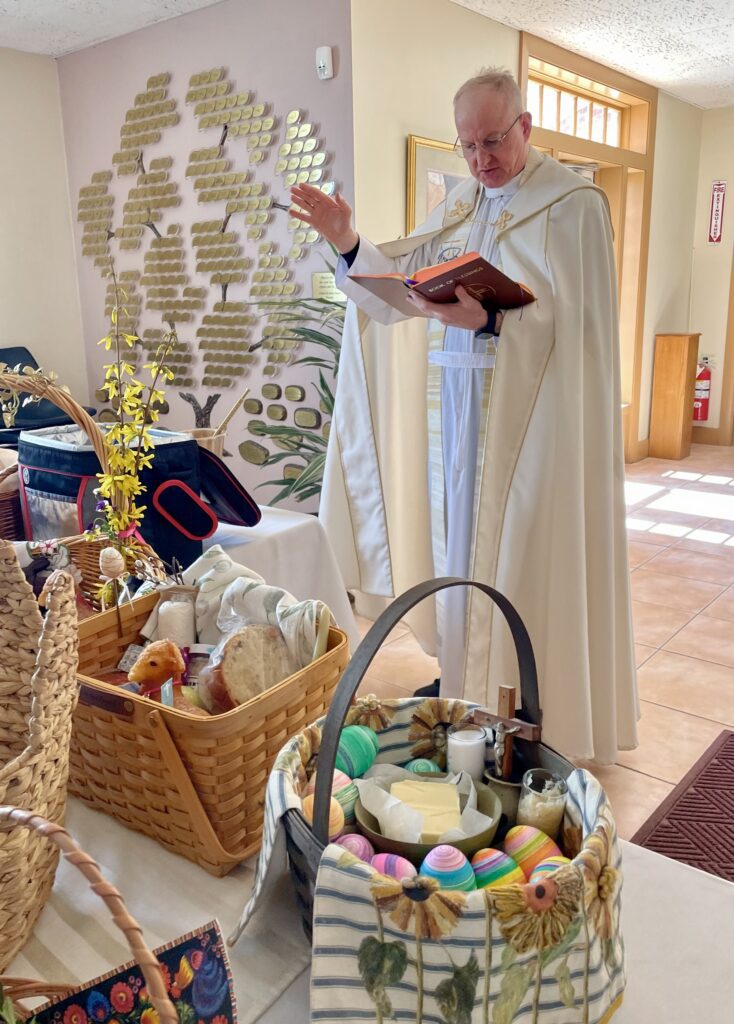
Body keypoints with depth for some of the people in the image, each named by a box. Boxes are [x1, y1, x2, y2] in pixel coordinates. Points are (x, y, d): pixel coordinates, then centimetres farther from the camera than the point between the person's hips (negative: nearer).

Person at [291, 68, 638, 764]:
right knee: (463, 542, 12)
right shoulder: (457, 205, 15)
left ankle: (538, 702, 16)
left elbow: (571, 319, -16)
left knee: (527, 550, -1)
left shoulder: (573, 205, -5)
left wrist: (490, 319, -29)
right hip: (459, 406, 6)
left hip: (534, 411, -6)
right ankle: (467, 679, 28)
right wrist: (346, 242, -5)